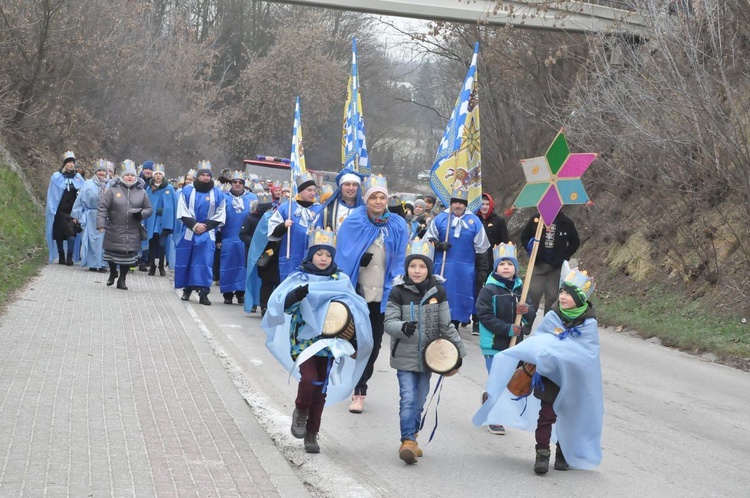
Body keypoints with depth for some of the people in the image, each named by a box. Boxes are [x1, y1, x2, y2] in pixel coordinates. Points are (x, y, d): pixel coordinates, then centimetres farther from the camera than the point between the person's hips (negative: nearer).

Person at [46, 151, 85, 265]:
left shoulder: (78, 178, 7)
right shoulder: (56, 177, 2)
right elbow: (51, 195, 3)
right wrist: (52, 210, -3)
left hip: (73, 212, 0)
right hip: (60, 211, 0)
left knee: (71, 234, -12)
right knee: (59, 234, 4)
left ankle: (70, 257, -11)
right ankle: (61, 257, 14)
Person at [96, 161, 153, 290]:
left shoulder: (141, 191, 4)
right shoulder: (113, 189, -4)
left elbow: (148, 209, 9)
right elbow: (103, 208, -7)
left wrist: (141, 214, -13)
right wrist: (101, 224, -16)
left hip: (132, 233, 1)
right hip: (114, 230, -1)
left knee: (128, 255, 2)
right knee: (112, 254, 9)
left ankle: (122, 279, 18)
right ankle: (113, 273, 37)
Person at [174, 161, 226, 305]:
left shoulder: (218, 194, 4)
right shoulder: (187, 191, 3)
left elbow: (220, 216, 4)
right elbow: (182, 212, 0)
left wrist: (206, 226, -9)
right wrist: (194, 225, -12)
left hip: (207, 234, -1)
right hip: (188, 233, 1)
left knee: (205, 263, -8)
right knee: (186, 261, 4)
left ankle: (203, 293, -9)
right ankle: (187, 289, 17)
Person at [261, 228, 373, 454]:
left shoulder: (341, 280, 5)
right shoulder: (299, 277, -2)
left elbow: (355, 307, 4)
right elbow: (279, 303, -12)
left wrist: (350, 326, -16)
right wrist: (296, 295, -32)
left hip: (328, 341, 2)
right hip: (303, 339, -2)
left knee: (321, 388, 5)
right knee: (309, 378, -20)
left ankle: (312, 434, 20)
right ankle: (300, 412, 11)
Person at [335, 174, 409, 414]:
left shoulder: (398, 226, 2)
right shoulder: (353, 223, -3)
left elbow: (399, 262, 5)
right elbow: (344, 258, 0)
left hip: (382, 293, 2)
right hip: (357, 291, -2)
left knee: (374, 342, 6)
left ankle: (359, 389, 15)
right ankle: (359, 390, 14)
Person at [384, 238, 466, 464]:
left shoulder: (437, 292, 1)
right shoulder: (398, 292, -6)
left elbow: (446, 325, 7)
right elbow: (389, 322, -9)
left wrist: (458, 350, 7)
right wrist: (403, 327, -30)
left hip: (427, 356, 3)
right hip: (405, 356, -3)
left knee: (419, 401, 10)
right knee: (408, 399, -12)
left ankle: (411, 439, 23)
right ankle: (408, 441, -11)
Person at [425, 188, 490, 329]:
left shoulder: (474, 221, 2)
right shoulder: (440, 219, 1)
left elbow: (481, 247, 7)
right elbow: (428, 240, 8)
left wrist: (482, 268, 9)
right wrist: (438, 245, -11)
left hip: (465, 270, 1)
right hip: (443, 266, 0)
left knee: (461, 298, 3)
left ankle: (454, 327, 13)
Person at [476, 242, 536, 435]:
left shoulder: (520, 289, 5)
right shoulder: (489, 290, -10)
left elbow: (532, 314, 5)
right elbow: (485, 317, -15)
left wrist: (527, 310, -19)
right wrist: (508, 328, -19)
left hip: (514, 344, 5)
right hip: (493, 345, -5)